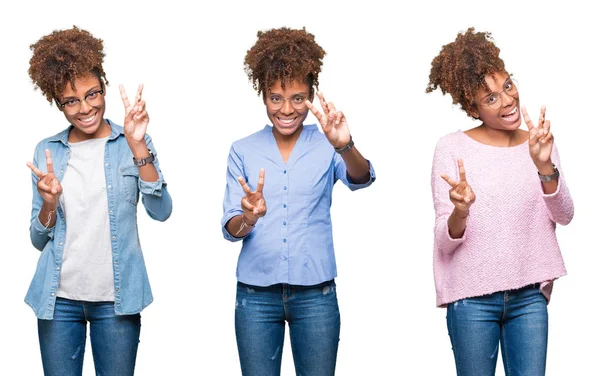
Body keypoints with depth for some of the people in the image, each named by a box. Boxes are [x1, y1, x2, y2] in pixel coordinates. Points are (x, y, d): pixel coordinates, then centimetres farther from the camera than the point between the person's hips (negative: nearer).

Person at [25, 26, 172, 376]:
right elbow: (39, 240, 9)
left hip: (116, 298, -2)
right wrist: (49, 205, -11)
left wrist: (137, 147, -21)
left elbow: (161, 211, -13)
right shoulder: (47, 151, 6)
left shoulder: (130, 143, 0)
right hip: (59, 298, 2)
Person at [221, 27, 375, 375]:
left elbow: (361, 179, -20)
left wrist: (345, 146, -41)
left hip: (315, 293, -1)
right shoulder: (243, 151, 3)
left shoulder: (326, 147, 0)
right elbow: (229, 228, -2)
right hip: (256, 294, 1)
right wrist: (248, 218, -26)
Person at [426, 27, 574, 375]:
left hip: (529, 296, 3)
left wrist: (544, 166, -20)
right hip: (472, 298, -3)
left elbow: (564, 216, -5)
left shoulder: (540, 144, 6)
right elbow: (445, 241, -7)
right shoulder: (452, 148, -5)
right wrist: (460, 212, -29)